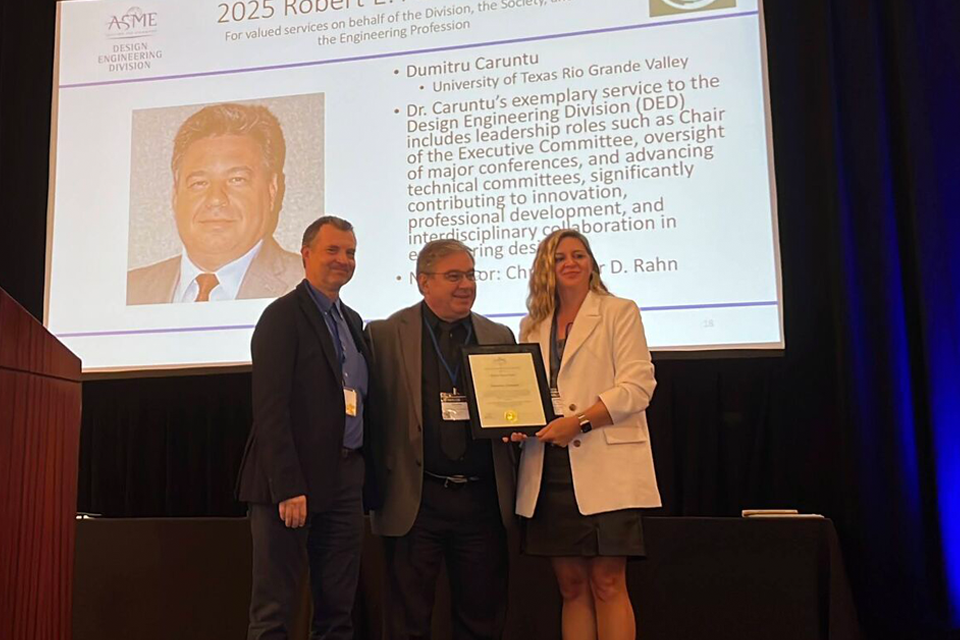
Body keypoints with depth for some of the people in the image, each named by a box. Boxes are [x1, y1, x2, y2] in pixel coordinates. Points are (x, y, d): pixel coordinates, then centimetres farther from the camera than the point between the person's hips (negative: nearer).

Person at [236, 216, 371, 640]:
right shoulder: (282, 317, -7)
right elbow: (270, 410, -14)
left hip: (345, 480, 7)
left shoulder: (352, 321, 17)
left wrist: (362, 476, 10)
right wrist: (288, 488, -19)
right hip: (294, 482, -7)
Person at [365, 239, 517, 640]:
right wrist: (377, 490, -8)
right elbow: (372, 411, -2)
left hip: (483, 500, 3)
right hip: (414, 500, -3)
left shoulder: (499, 336, 11)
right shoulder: (385, 335, -1)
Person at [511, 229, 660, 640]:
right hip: (549, 470, 4)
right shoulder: (532, 326, 17)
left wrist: (580, 421, -17)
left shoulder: (619, 312, 4)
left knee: (607, 584, -3)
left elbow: (638, 385, -6)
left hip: (603, 469, -4)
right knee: (571, 586, 8)